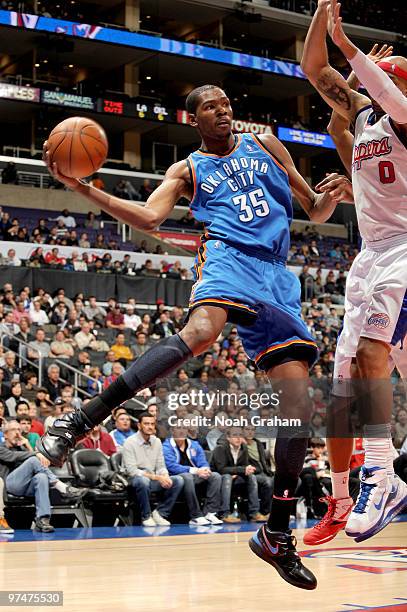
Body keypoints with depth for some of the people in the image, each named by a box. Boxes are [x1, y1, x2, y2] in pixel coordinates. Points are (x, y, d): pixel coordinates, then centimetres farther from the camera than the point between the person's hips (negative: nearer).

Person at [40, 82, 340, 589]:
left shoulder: (264, 145, 23)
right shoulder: (187, 171, 15)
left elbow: (315, 211, 23)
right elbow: (147, 217, -3)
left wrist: (331, 194, -1)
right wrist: (82, 189, -14)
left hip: (276, 275, 4)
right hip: (228, 258, -4)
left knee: (298, 399, -5)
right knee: (200, 331, -40)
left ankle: (277, 534, 4)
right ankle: (82, 419, -42)